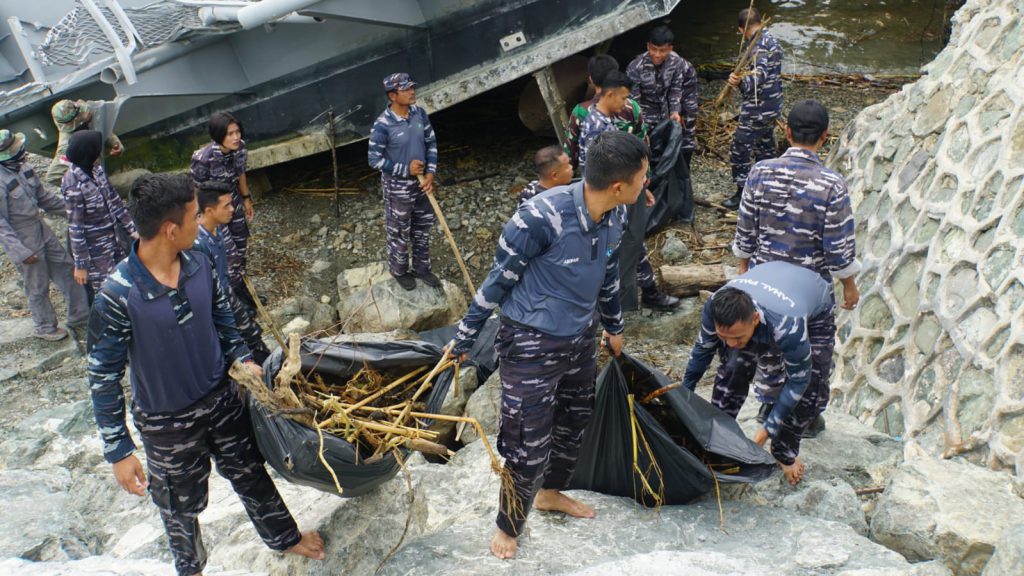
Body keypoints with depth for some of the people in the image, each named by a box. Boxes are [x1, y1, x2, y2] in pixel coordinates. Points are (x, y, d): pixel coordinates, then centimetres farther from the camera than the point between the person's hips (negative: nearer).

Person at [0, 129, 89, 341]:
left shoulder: (22, 168, -3)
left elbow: (43, 196, 11)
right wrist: (21, 252, -25)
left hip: (41, 230, 8)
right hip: (24, 242, -8)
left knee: (66, 268, 16)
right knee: (37, 288, 9)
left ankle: (79, 314, 32)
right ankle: (45, 327, 31)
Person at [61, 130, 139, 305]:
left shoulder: (96, 169, -4)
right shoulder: (74, 185, -25)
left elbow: (113, 200, 8)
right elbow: (75, 228, -20)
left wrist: (132, 230, 10)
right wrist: (80, 265, -15)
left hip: (111, 240, 7)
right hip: (92, 250, -7)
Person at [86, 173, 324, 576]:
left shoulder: (198, 265, -13)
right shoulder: (117, 296, -29)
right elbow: (103, 377, -19)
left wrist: (242, 359, -4)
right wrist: (118, 451, -15)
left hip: (222, 399, 4)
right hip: (167, 422, -4)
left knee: (250, 474, 25)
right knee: (181, 507, 20)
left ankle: (283, 536, 51)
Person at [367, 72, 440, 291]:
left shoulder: (420, 114, -7)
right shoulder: (383, 125, -24)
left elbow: (431, 143, 4)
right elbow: (374, 159, -18)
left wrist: (430, 173, -7)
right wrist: (405, 169, -20)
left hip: (421, 182, 6)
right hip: (397, 186, -6)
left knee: (423, 228, 19)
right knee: (399, 232, 12)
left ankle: (421, 268, 39)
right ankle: (399, 271, 35)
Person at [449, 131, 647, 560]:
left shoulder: (615, 215, -7)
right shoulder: (542, 216, -29)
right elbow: (498, 279, -17)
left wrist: (613, 325, 26)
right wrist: (464, 339, -7)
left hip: (580, 336, 7)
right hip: (531, 343, -7)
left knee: (575, 420, 24)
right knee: (528, 444, 2)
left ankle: (551, 492, 51)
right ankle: (508, 526, 29)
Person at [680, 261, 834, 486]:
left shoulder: (789, 327, -48)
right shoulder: (715, 308, -35)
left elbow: (798, 380, -29)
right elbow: (703, 349, -13)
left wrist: (768, 428, -24)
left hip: (813, 309, -3)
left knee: (809, 384, -16)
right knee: (733, 366, -15)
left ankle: (785, 453, 7)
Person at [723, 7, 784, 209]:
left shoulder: (759, 44, -19)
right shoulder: (771, 39, 13)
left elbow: (761, 73, -34)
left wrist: (741, 82, -43)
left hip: (757, 109, -10)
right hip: (772, 106, 10)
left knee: (739, 151, -3)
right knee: (766, 148, 20)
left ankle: (743, 194, 3)